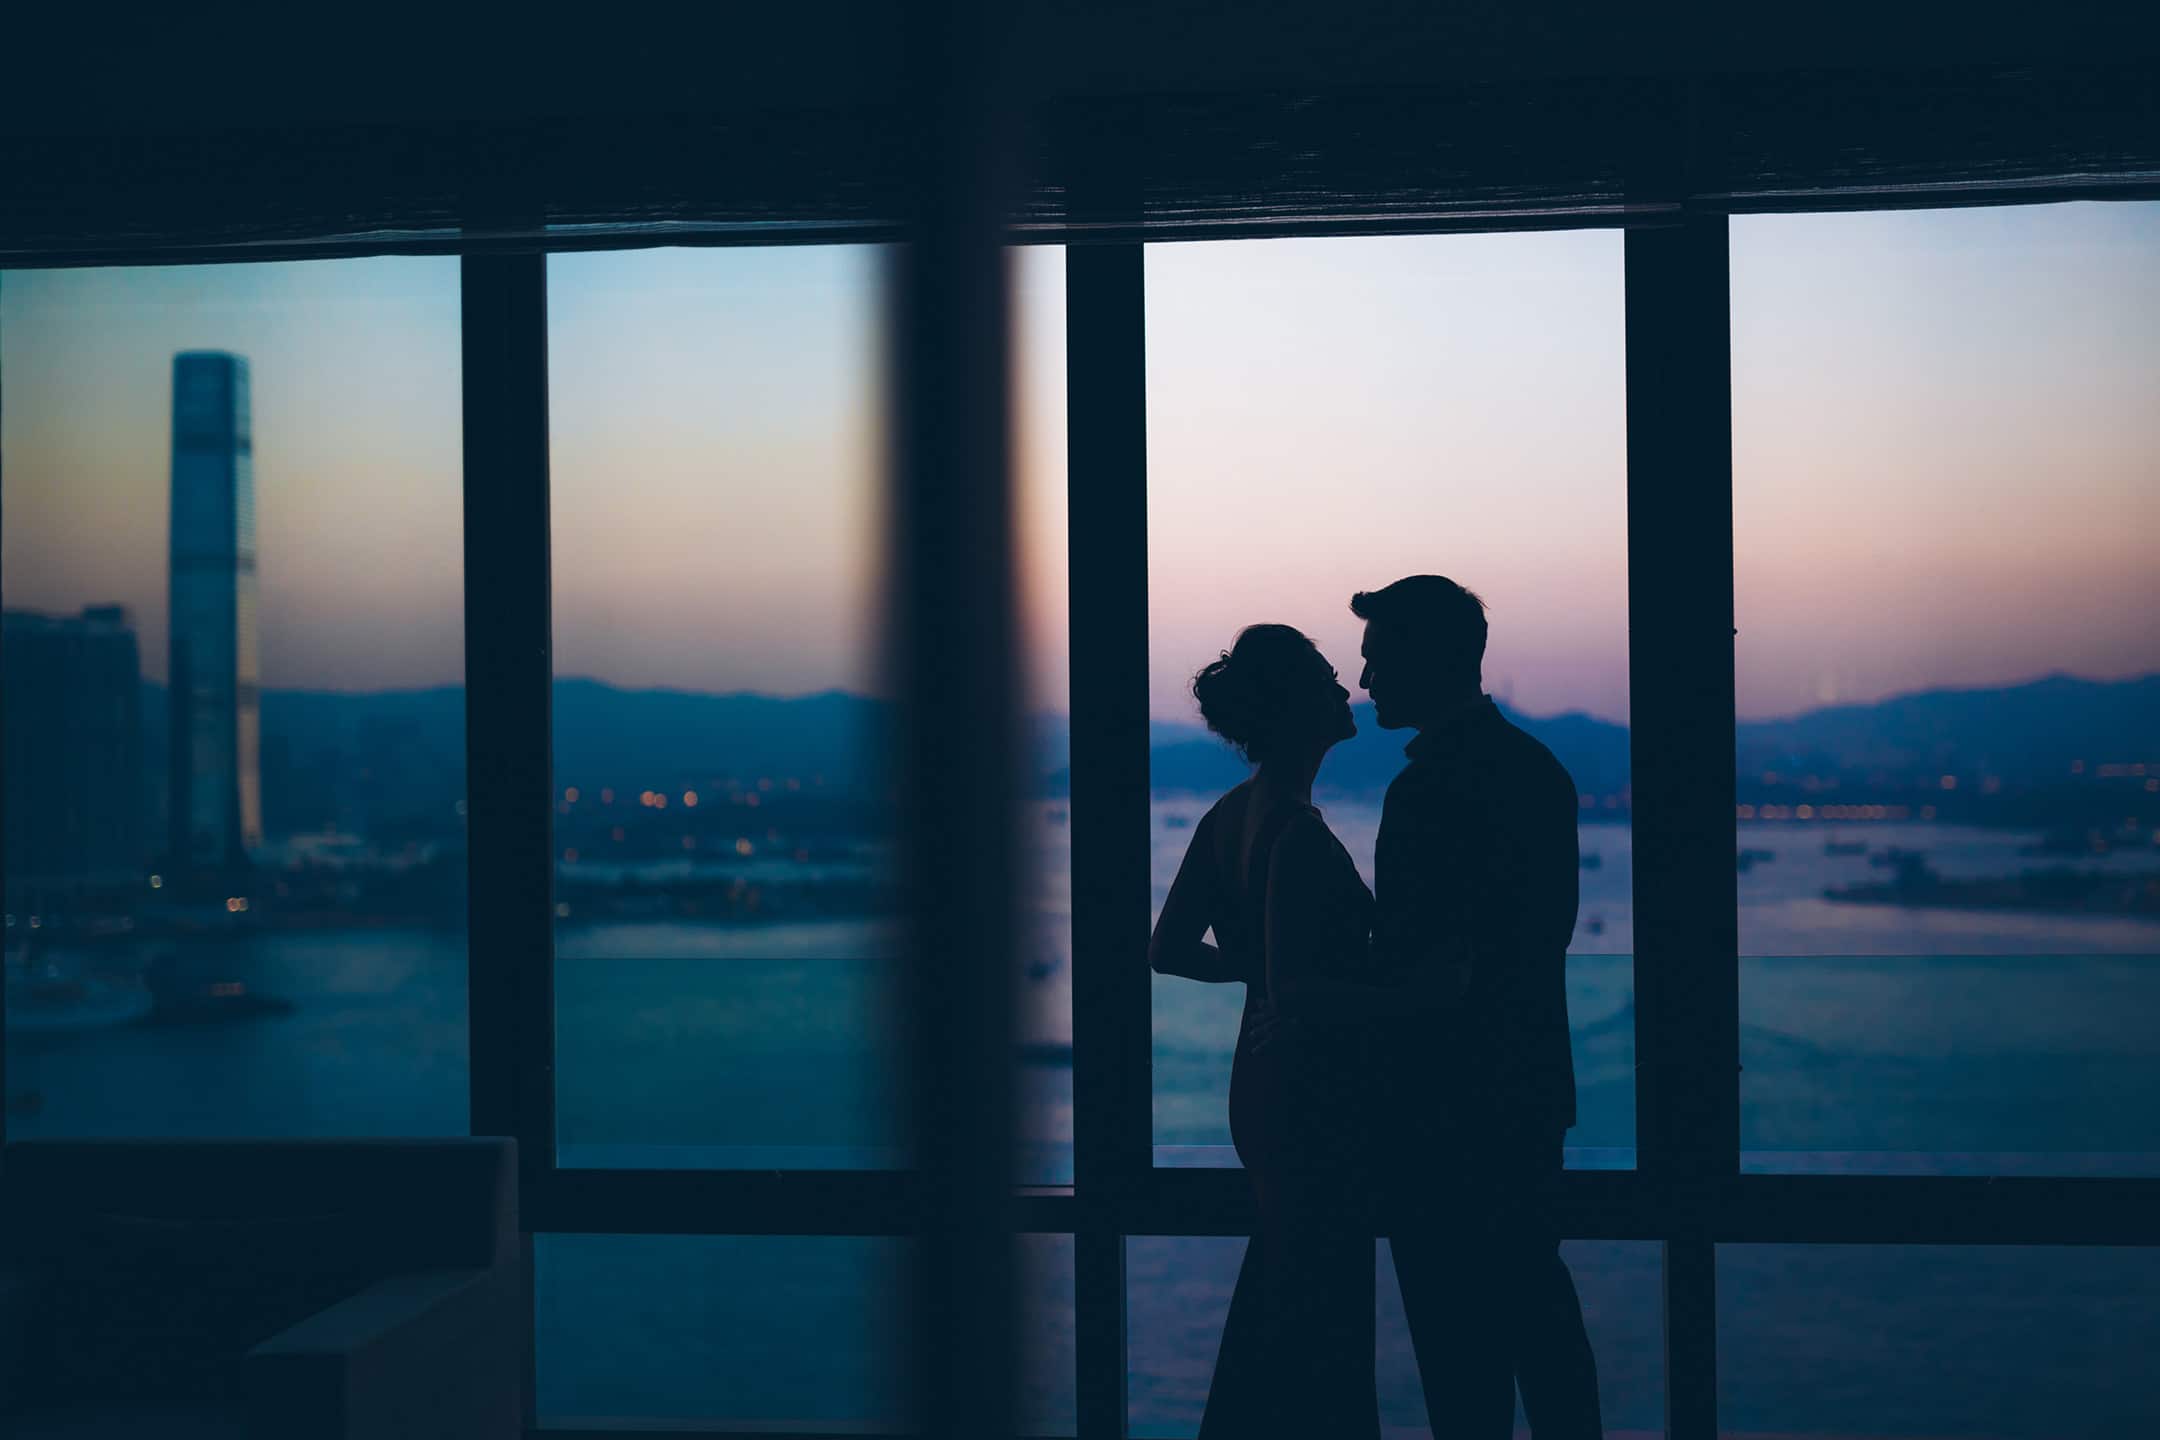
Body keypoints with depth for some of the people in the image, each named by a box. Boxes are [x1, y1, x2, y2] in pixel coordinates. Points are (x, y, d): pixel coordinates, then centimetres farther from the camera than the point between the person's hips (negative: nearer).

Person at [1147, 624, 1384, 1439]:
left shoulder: (1230, 815, 4)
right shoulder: (1299, 834, -22)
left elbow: (1169, 950, 10)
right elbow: (1298, 992, -28)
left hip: (1261, 1081, 9)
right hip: (1316, 1092, -9)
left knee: (1275, 1296, 22)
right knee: (1321, 1317, 2)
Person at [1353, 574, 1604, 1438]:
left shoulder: (1430, 789, -19)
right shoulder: (1538, 767, 9)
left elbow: (1440, 972, -24)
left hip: (1449, 1108, -9)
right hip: (1531, 1085, 9)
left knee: (1461, 1336, 0)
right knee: (1535, 1300, 17)